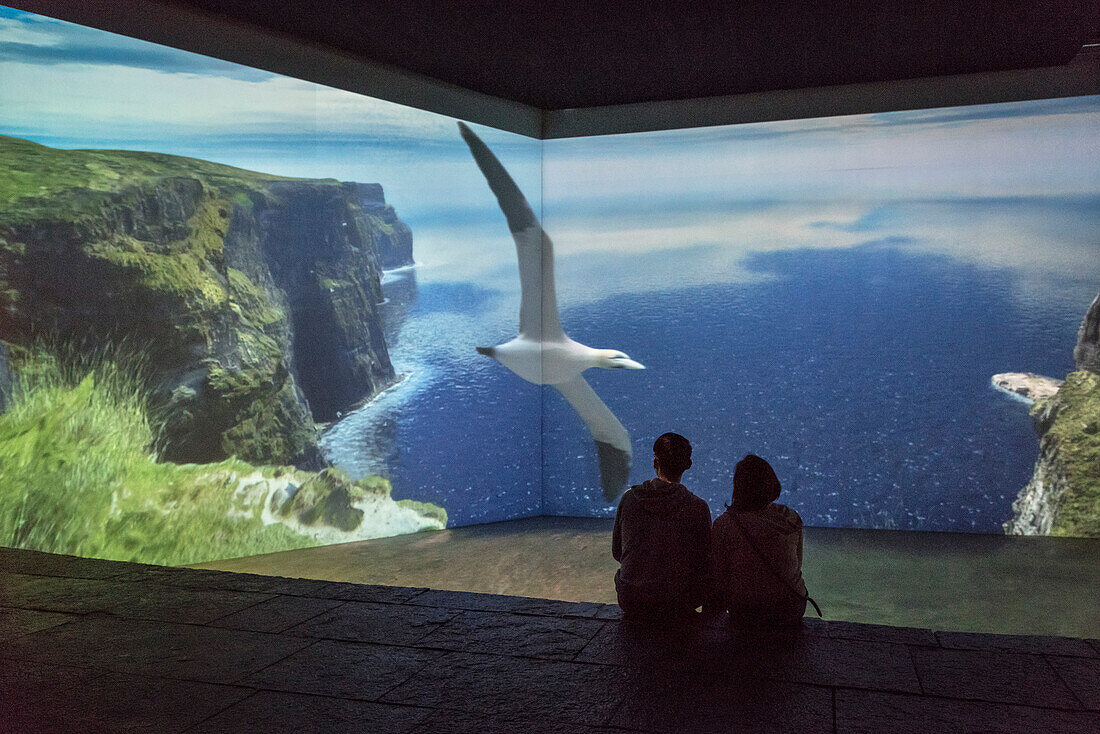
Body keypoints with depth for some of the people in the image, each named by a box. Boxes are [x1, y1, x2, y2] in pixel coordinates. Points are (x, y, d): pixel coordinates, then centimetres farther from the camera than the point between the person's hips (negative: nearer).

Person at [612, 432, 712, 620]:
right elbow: (703, 560, -1)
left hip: (630, 600, 3)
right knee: (707, 577, 26)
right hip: (676, 603, -2)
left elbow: (617, 552, 6)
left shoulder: (629, 498, -5)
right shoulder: (697, 508, -12)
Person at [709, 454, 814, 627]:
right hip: (792, 611, 3)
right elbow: (796, 565, 9)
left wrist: (716, 605, 11)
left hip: (746, 616, -2)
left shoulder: (723, 525, -15)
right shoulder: (791, 519, -5)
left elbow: (719, 577, -7)